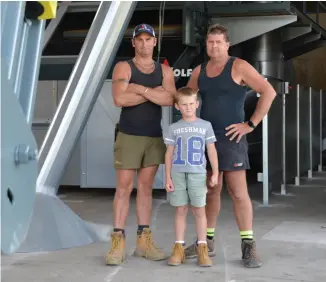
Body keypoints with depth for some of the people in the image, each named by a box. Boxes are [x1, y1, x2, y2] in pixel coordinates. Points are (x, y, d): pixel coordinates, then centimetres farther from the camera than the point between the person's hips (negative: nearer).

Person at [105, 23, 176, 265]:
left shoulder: (165, 70, 8)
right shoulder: (123, 68, -2)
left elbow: (169, 100, -8)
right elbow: (120, 99, -18)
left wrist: (140, 89, -15)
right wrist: (154, 93, -12)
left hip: (155, 137, 4)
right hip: (129, 136, -4)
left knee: (146, 188, 7)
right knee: (124, 188, -4)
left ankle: (144, 241, 11)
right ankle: (118, 242, -3)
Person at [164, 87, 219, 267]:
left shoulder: (205, 126, 5)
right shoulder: (173, 128, 6)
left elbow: (211, 151, 5)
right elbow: (169, 154, 6)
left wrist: (215, 172, -2)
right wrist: (167, 177, 0)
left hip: (198, 173, -1)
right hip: (177, 173, 1)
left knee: (199, 210, 1)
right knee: (180, 210, 4)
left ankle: (202, 248, 5)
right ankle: (179, 248, 8)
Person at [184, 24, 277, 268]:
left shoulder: (239, 67, -7)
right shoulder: (199, 71, 10)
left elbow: (269, 92, -13)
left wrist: (251, 124, -14)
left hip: (231, 138, -5)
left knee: (238, 192, -8)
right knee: (210, 191, 11)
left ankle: (249, 246, -3)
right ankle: (207, 242, 18)